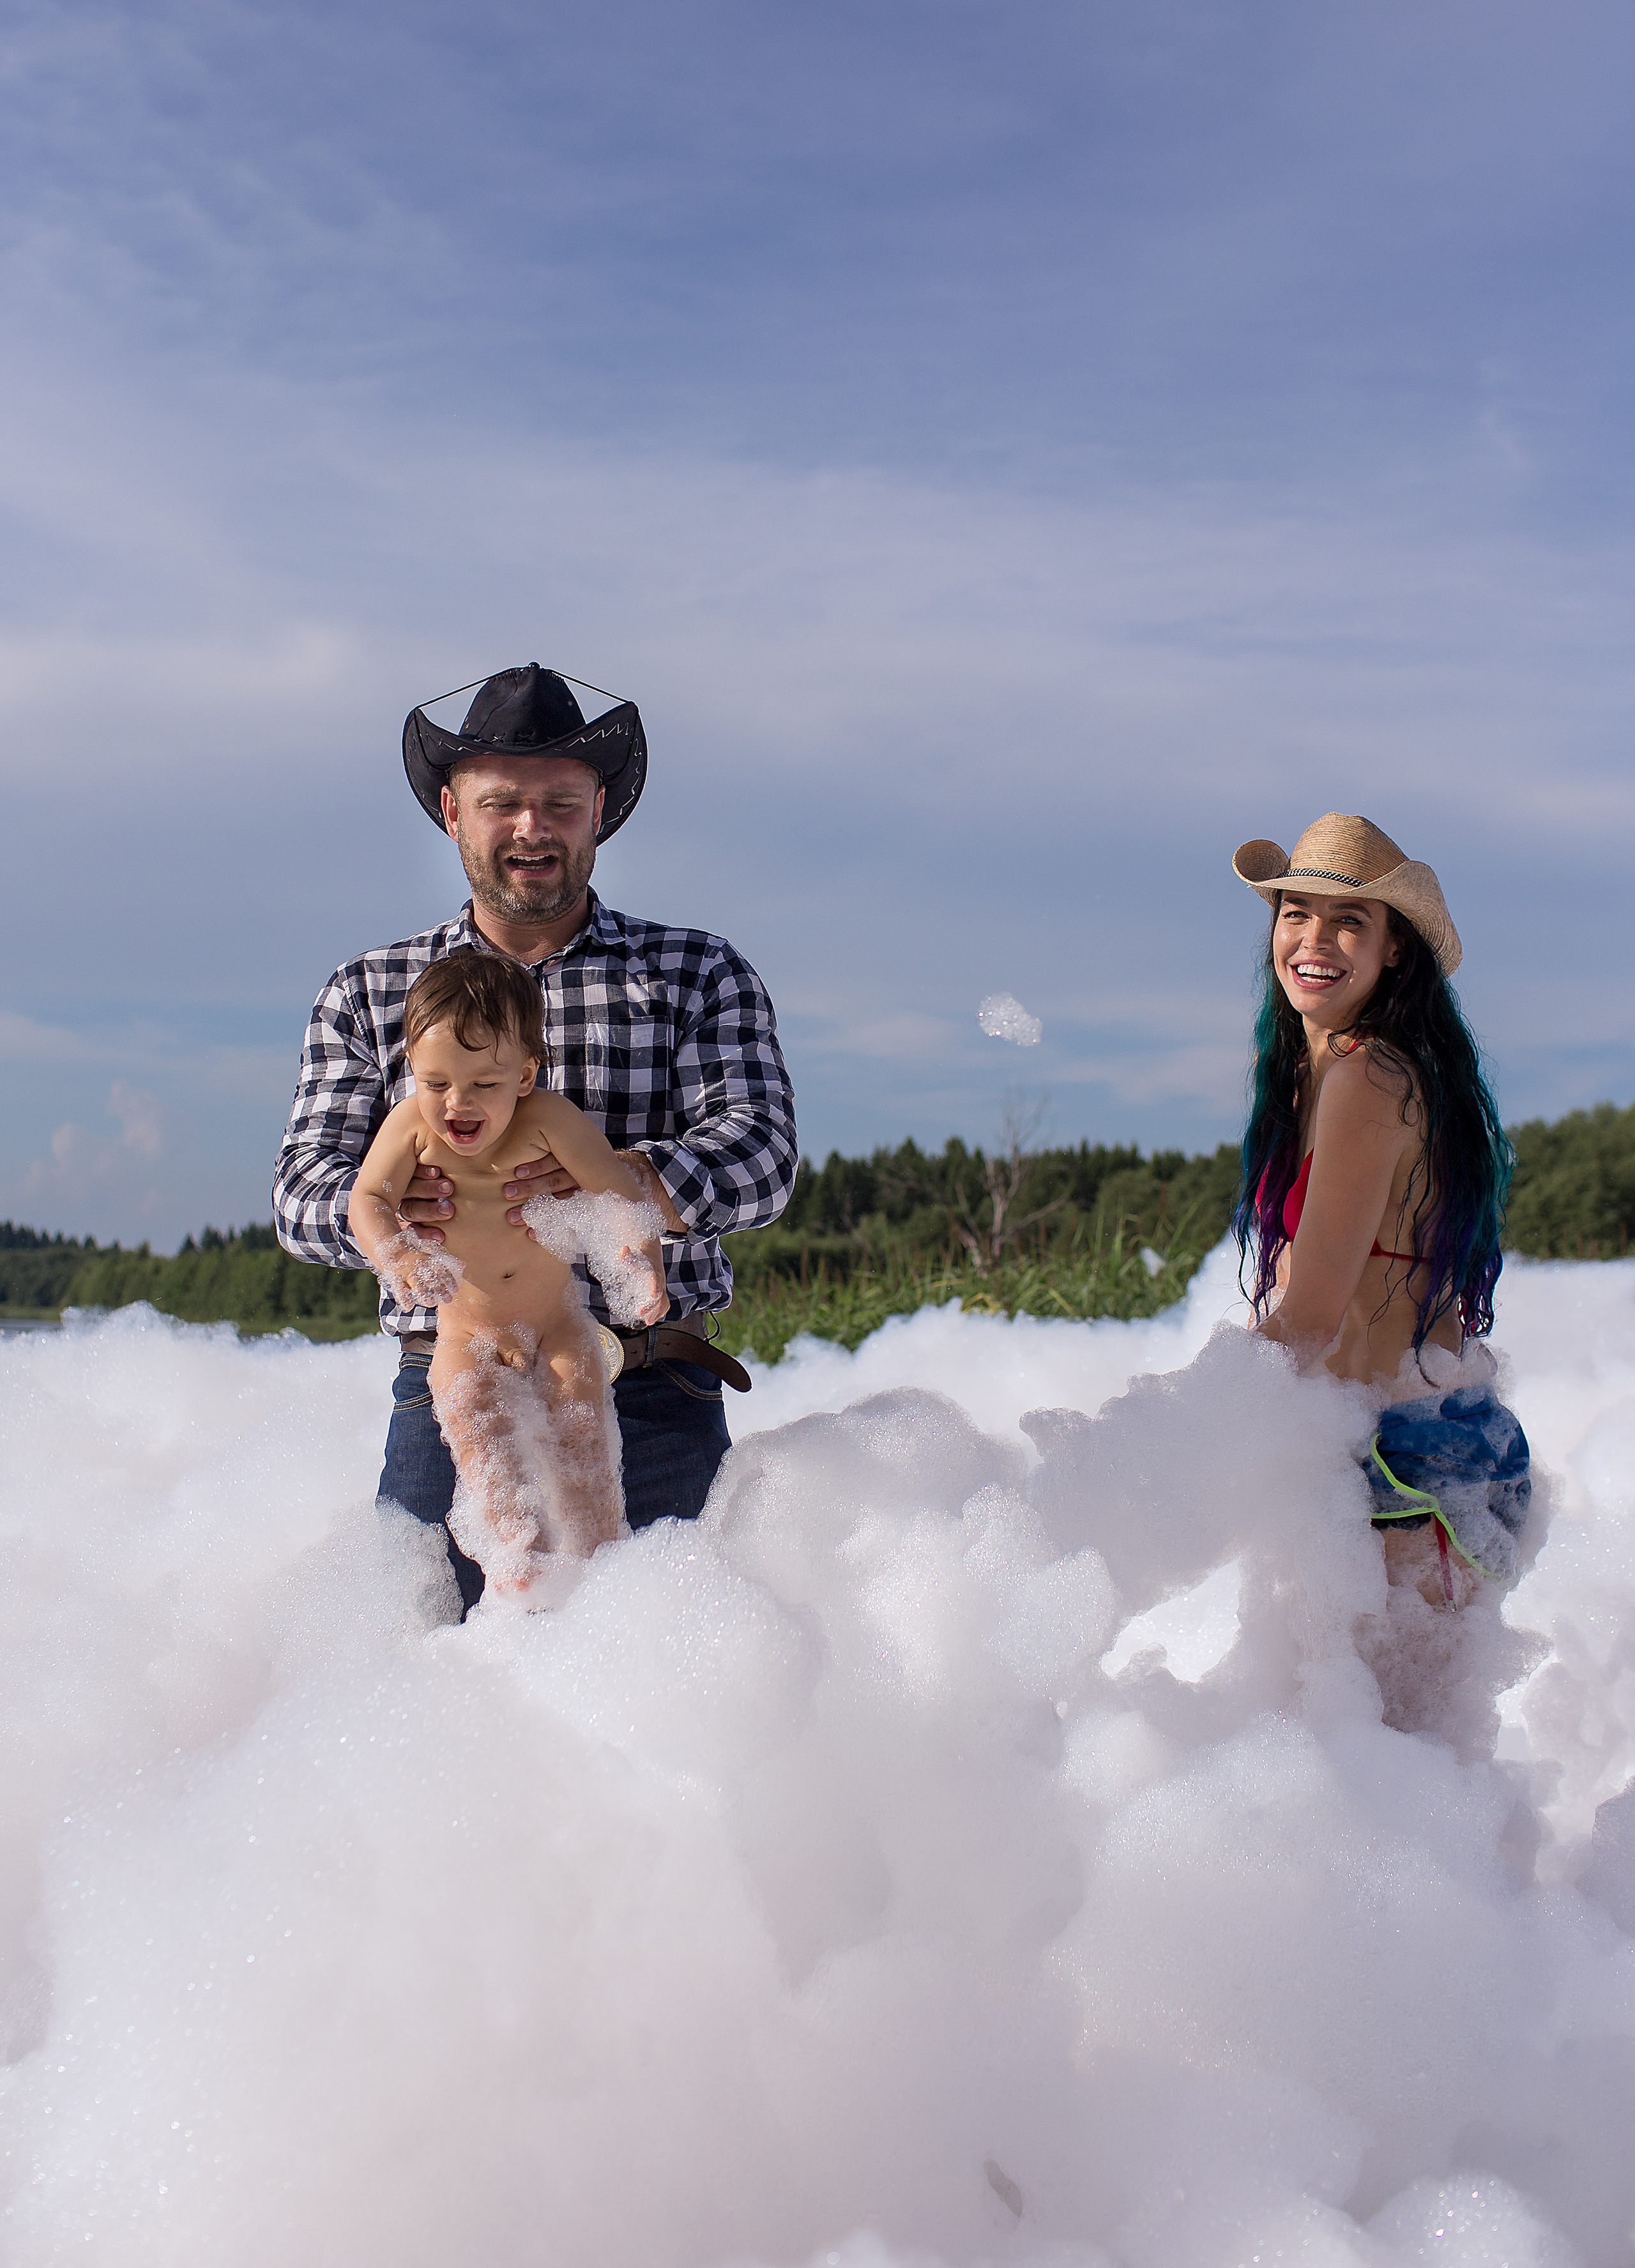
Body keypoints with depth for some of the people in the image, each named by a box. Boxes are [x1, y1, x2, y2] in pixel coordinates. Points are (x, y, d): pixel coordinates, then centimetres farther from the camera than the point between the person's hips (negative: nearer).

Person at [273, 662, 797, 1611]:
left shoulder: (699, 974, 9)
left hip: (657, 1400, 0)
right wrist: (383, 1206, -20)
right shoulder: (368, 994, 14)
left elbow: (761, 1148, -6)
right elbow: (305, 1186, 4)